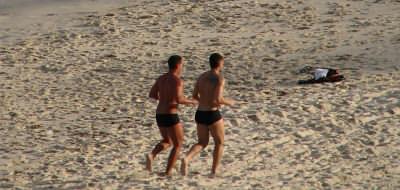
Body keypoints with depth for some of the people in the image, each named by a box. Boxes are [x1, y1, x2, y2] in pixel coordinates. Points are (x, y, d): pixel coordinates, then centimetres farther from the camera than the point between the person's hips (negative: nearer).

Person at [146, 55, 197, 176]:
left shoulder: (161, 78, 10)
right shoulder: (177, 81, -15)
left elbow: (152, 95, 16)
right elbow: (179, 99, -27)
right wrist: (191, 102, -8)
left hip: (159, 116, 7)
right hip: (170, 117, -7)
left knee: (167, 142, 27)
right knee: (178, 145, 9)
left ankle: (152, 156, -1)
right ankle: (168, 172, 3)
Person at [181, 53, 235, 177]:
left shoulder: (202, 77, 9)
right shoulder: (219, 79, -13)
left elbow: (195, 96, 13)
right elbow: (218, 99, -22)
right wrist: (229, 102, -2)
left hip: (200, 114, 6)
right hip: (213, 115, -6)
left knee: (202, 143, 17)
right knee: (219, 143, 15)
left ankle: (187, 159, -12)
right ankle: (214, 172, 12)